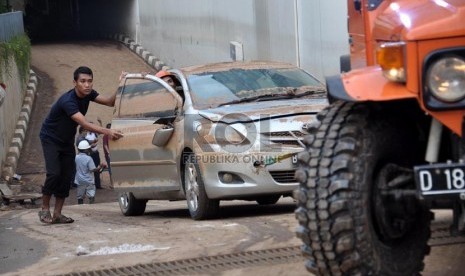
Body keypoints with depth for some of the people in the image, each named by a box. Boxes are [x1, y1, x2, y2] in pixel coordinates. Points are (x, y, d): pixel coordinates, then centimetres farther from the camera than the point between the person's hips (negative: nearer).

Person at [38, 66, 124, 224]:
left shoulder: (88, 94, -9)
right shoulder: (67, 101, -34)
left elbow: (110, 102, -10)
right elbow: (84, 124, -42)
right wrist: (107, 132, -52)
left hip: (67, 140, 7)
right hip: (50, 138, -7)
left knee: (67, 175, -1)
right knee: (54, 173, -19)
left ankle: (57, 214, 3)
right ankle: (44, 210, -3)